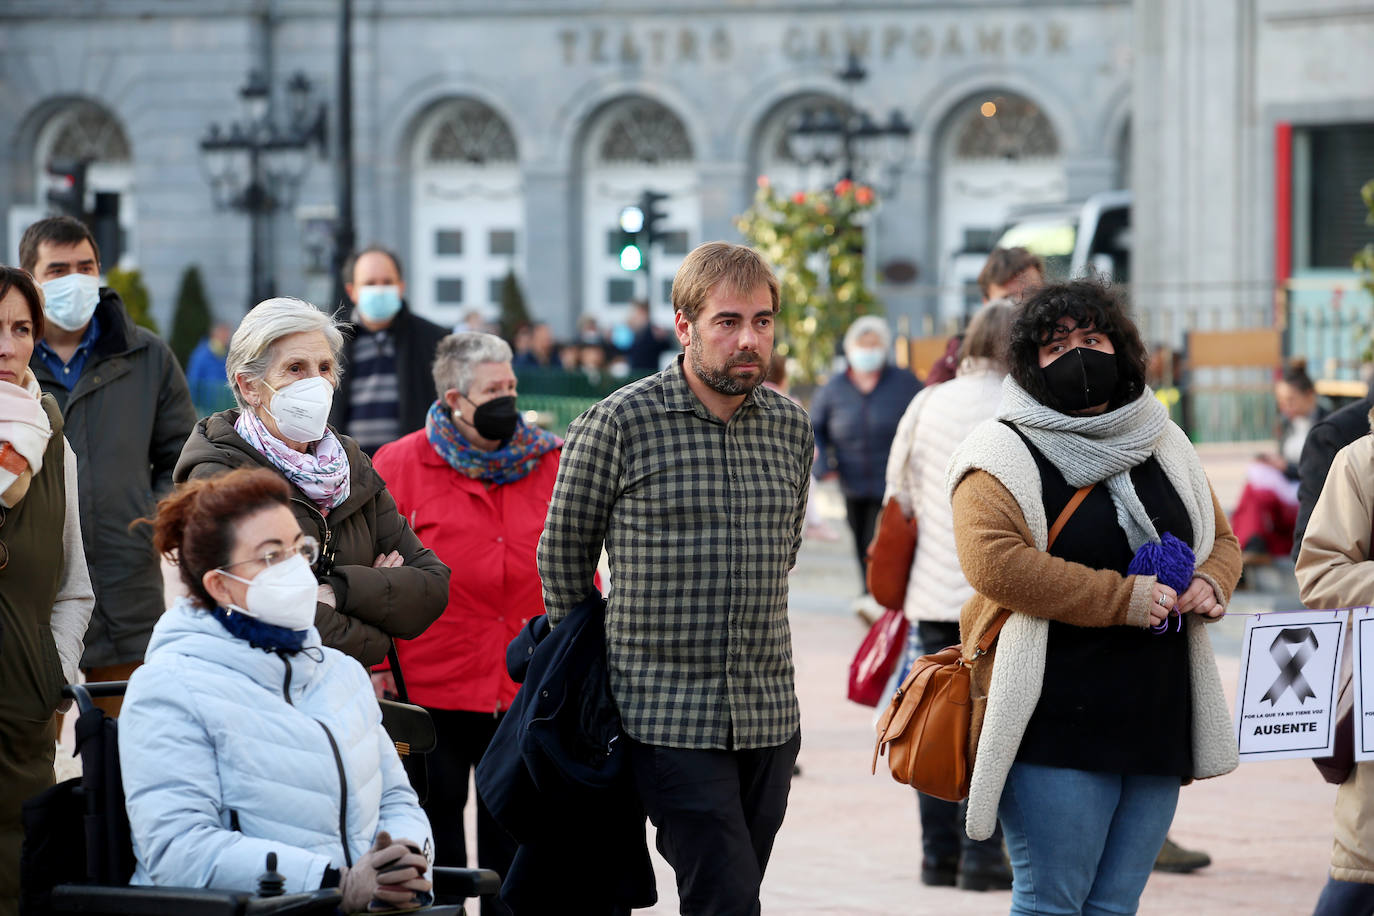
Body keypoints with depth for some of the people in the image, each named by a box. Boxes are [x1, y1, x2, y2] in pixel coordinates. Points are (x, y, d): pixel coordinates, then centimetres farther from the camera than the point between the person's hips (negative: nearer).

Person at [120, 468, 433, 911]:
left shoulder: (343, 672, 21)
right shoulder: (169, 690, -2)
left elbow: (396, 799, 23)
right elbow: (178, 848, -13)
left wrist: (406, 862, -2)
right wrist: (339, 884, -19)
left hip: (367, 908, 5)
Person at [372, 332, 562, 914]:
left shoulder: (550, 463, 7)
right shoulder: (399, 467, -1)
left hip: (529, 690, 2)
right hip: (431, 687, -2)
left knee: (515, 836, 7)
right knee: (436, 837, 8)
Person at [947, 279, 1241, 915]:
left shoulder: (1164, 447, 17)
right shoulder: (1002, 454, -4)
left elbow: (1221, 539, 27)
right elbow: (993, 561, -19)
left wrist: (1210, 583, 1)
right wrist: (1122, 598, -19)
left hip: (1158, 720, 6)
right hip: (1055, 724, -6)